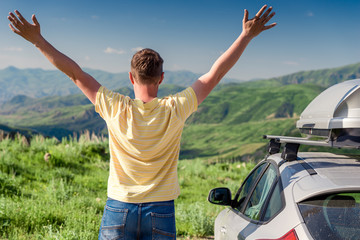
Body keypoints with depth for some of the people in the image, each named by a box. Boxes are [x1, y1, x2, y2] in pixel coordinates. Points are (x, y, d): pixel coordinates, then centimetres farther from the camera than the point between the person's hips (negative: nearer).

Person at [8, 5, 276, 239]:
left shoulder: (117, 109, -10)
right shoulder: (174, 110, -9)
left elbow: (76, 73, -4)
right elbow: (215, 74, -4)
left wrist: (37, 40, 3)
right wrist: (247, 35, 2)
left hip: (118, 210, 0)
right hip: (161, 213, 0)